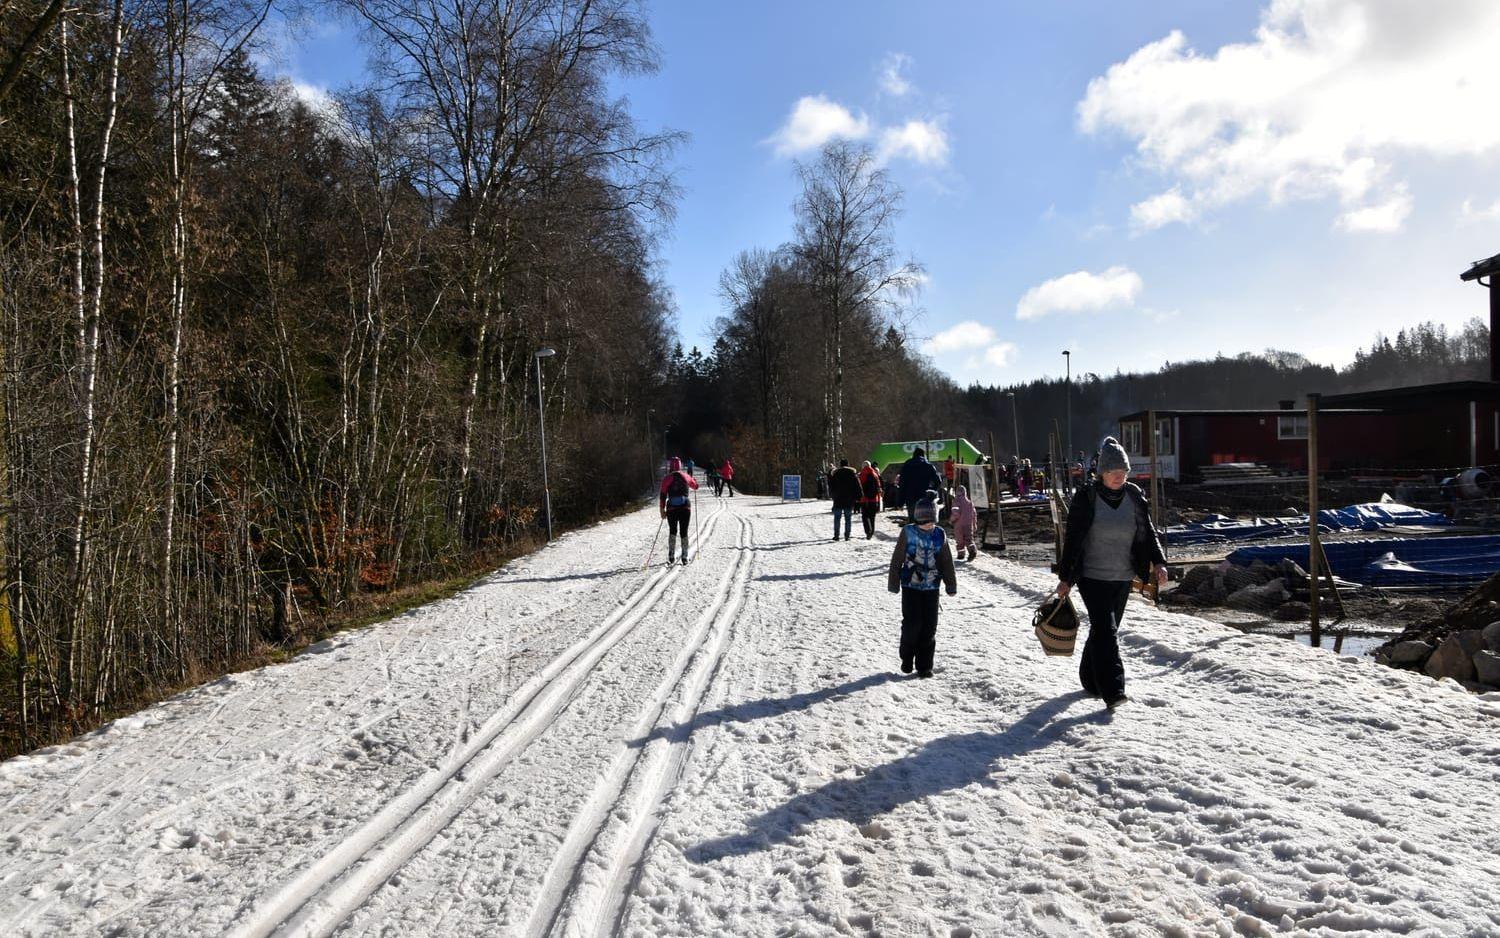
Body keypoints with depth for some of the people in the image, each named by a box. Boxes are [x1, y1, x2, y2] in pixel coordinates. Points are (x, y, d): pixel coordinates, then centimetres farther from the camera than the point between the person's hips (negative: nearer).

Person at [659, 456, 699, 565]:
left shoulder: (667, 478, -3)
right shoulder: (686, 476, 3)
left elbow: (663, 495, -5)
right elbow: (695, 486, 22)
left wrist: (662, 510, 2)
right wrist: (692, 479, 43)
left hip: (672, 508, -1)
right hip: (686, 507, 1)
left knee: (672, 531, 14)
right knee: (684, 532, 7)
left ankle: (671, 557, 5)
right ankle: (685, 558, 6)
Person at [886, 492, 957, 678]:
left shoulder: (940, 535, 2)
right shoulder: (908, 533, -5)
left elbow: (947, 562, 10)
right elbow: (897, 559, 0)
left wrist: (951, 585, 13)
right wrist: (894, 583, 1)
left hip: (931, 588, 2)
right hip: (910, 586, -2)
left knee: (929, 627, 2)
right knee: (912, 624, -6)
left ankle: (924, 665, 14)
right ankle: (907, 659, 18)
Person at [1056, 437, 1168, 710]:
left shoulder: (1134, 496, 5)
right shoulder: (1086, 498, -7)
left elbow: (1148, 532, 10)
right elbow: (1072, 539, -4)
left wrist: (1158, 562, -7)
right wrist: (1065, 578, -4)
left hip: (1123, 577, 5)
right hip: (1092, 576, -5)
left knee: (1105, 630, 12)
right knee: (1105, 630, -14)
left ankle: (1091, 679, 29)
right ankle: (1112, 690, -18)